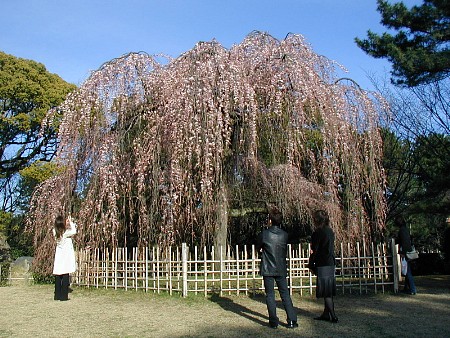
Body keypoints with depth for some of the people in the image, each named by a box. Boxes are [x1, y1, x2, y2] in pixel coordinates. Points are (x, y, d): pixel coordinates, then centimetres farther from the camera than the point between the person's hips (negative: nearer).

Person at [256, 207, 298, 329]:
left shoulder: (264, 234, -11)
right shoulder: (284, 234, -1)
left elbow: (258, 248, 5)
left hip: (268, 269, -3)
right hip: (281, 269, 3)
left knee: (270, 295, 6)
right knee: (285, 294, 10)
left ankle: (274, 321, 8)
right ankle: (292, 321, 9)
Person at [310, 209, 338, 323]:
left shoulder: (317, 233, -15)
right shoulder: (330, 231, 10)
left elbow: (314, 251, -12)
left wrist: (311, 262, 3)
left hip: (322, 265, -9)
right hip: (331, 263, 9)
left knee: (325, 292, -2)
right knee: (329, 290, 13)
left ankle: (333, 316, 0)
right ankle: (326, 314, 21)